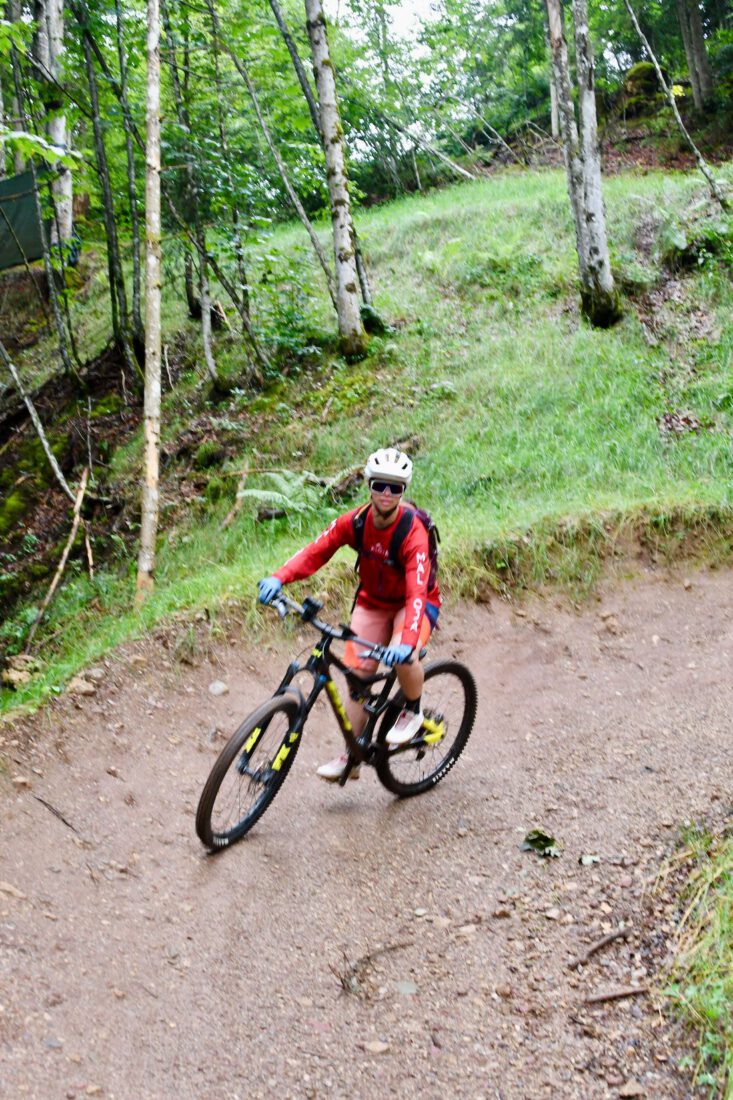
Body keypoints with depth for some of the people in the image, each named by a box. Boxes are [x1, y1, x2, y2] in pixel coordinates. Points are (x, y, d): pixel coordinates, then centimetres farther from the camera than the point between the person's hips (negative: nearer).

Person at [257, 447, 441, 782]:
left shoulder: (413, 532, -30)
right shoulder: (356, 521, -16)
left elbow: (417, 593, -39)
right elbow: (316, 551, -21)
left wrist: (407, 641, -54)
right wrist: (279, 578, -39)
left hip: (414, 603, -4)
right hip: (372, 602, 4)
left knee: (402, 657, -33)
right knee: (358, 675, -3)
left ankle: (413, 710, 0)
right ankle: (351, 757, 11)